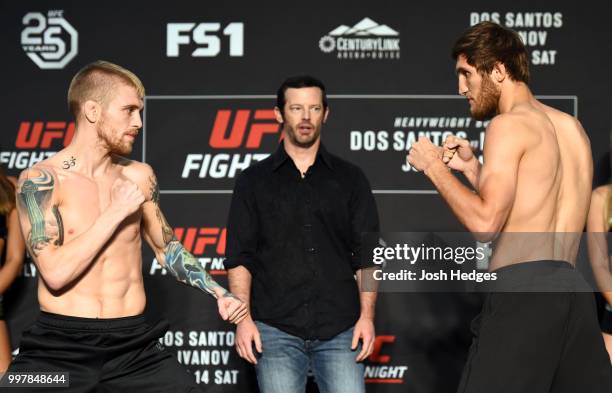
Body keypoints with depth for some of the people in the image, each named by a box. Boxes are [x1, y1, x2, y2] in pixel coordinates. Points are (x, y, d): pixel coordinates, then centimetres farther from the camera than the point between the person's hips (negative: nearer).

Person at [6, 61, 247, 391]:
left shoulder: (139, 176, 5)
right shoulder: (39, 180, -8)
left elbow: (165, 247, 20)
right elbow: (55, 272, -18)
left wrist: (217, 293, 8)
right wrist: (116, 212, -13)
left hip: (134, 344, 4)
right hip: (59, 346, -3)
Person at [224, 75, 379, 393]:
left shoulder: (350, 179, 10)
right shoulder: (254, 181, 8)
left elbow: (366, 255, 7)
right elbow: (239, 257, 5)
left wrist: (367, 316, -3)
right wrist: (243, 318, -6)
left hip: (340, 330, 1)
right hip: (276, 330, 0)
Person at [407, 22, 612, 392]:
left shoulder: (509, 125, -5)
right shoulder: (572, 127, 20)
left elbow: (485, 224, -15)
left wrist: (434, 167, -4)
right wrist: (473, 167, 21)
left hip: (523, 286, -8)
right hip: (573, 287, 8)